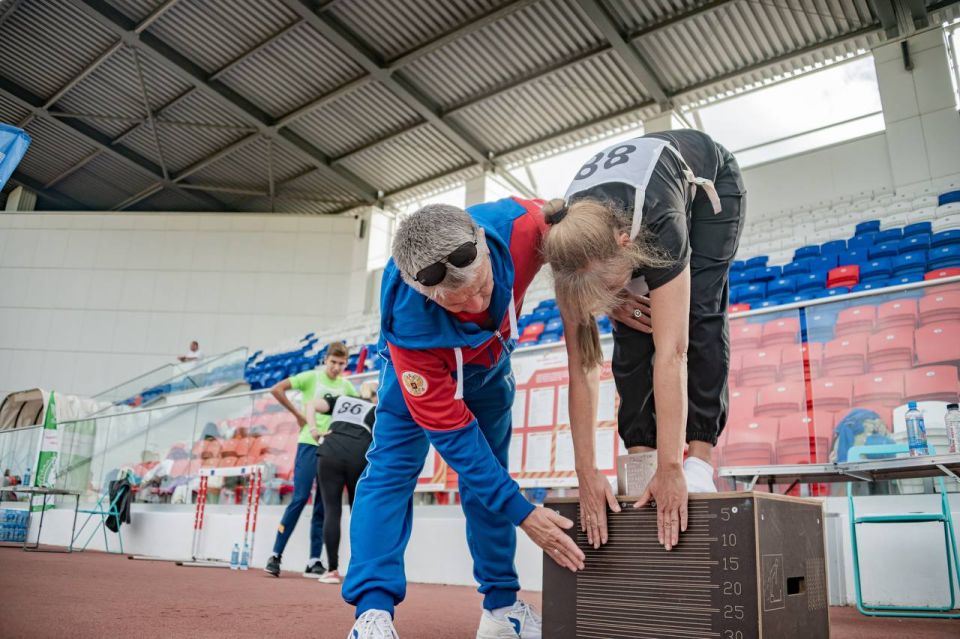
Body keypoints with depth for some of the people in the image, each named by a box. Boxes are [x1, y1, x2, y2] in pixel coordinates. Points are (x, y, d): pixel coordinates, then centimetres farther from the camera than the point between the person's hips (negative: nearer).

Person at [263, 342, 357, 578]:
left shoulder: (346, 386, 10)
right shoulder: (311, 377, -1)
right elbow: (277, 389, -5)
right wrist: (298, 414, -4)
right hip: (309, 444, -4)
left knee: (323, 506, 5)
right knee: (300, 498, -8)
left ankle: (314, 561, 11)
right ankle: (276, 555, 1)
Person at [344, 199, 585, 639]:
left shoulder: (520, 226, -41)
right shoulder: (409, 324, -45)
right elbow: (452, 434, -36)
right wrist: (522, 513, -35)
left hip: (491, 364, 3)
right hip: (421, 371, -3)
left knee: (488, 478, 7)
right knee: (391, 468, -16)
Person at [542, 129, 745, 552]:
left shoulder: (660, 225, -47)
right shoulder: (573, 251, -34)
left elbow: (671, 354, -49)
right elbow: (581, 367, -31)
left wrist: (671, 469, -50)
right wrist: (586, 474, -32)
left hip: (709, 182, -3)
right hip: (625, 211, 3)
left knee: (698, 313, -21)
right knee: (632, 326, -15)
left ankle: (699, 459, -18)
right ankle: (638, 458, -11)